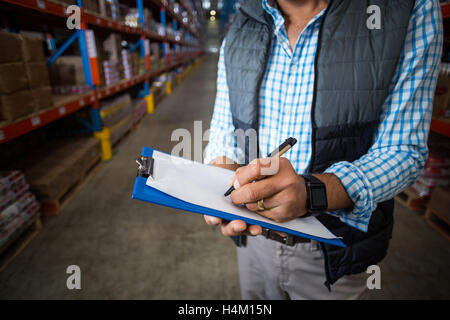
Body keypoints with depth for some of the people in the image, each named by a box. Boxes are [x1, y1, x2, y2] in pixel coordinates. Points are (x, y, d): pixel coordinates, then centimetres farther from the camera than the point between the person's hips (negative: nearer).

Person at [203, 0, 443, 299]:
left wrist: (311, 193, -35)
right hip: (255, 234, 4)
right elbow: (223, 131, 1)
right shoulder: (238, 34, -3)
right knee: (253, 301, 29)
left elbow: (403, 148, -17)